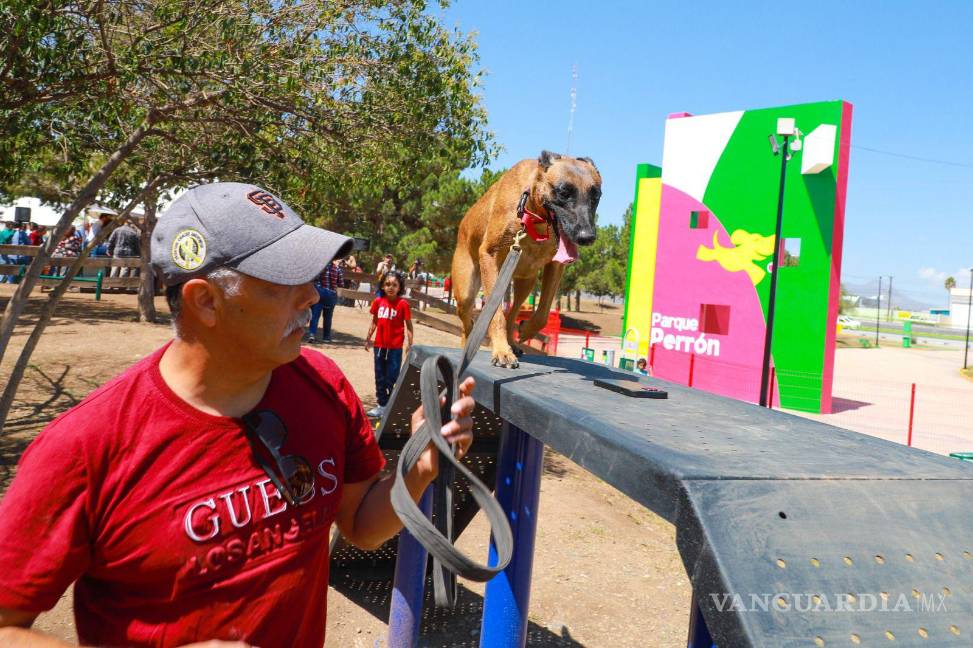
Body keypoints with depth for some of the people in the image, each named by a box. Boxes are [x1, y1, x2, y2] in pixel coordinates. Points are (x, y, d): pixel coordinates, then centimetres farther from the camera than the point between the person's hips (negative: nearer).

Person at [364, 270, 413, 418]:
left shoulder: (403, 304, -11)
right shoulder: (378, 301, 0)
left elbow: (408, 325, -8)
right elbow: (374, 322, 12)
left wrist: (410, 345, -12)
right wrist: (368, 338, 12)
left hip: (395, 347, -4)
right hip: (379, 345, 4)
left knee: (392, 378, 2)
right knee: (380, 378, 13)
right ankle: (382, 405, 25)